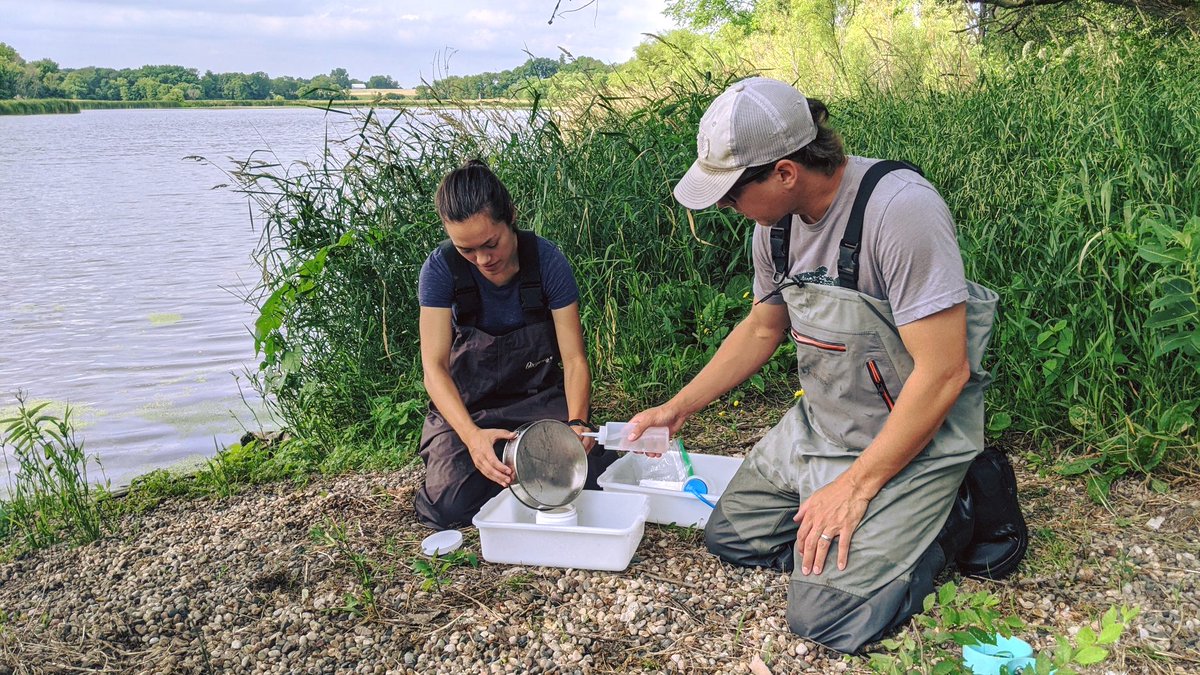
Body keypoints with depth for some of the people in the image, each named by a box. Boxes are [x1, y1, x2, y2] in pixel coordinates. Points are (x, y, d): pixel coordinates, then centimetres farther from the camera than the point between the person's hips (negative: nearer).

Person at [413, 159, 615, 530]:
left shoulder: (547, 260, -15)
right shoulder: (442, 268, -17)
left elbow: (574, 359, -13)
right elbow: (435, 367, -21)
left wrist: (576, 422, -33)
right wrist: (472, 436, -39)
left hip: (540, 399, 1)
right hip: (467, 407, -1)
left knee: (595, 474, -24)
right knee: (448, 505, -25)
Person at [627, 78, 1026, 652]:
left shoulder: (899, 209, -28)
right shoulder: (775, 220, -3)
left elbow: (943, 373, -27)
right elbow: (763, 328, 14)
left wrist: (855, 486, -21)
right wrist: (678, 407, 11)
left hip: (912, 439, -8)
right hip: (817, 425, 8)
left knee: (824, 616, -16)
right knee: (729, 536, 9)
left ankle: (956, 518, 7)